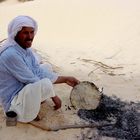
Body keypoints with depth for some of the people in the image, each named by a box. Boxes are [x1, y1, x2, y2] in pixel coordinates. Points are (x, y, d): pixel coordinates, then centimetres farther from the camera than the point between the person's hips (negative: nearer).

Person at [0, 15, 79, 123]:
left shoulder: (26, 50, 2)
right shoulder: (10, 54, -27)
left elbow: (39, 71, 2)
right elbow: (32, 81, -24)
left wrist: (65, 79, 0)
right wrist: (53, 96, -16)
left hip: (24, 90, 10)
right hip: (13, 103, -10)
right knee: (45, 83, -34)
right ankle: (26, 114, -8)